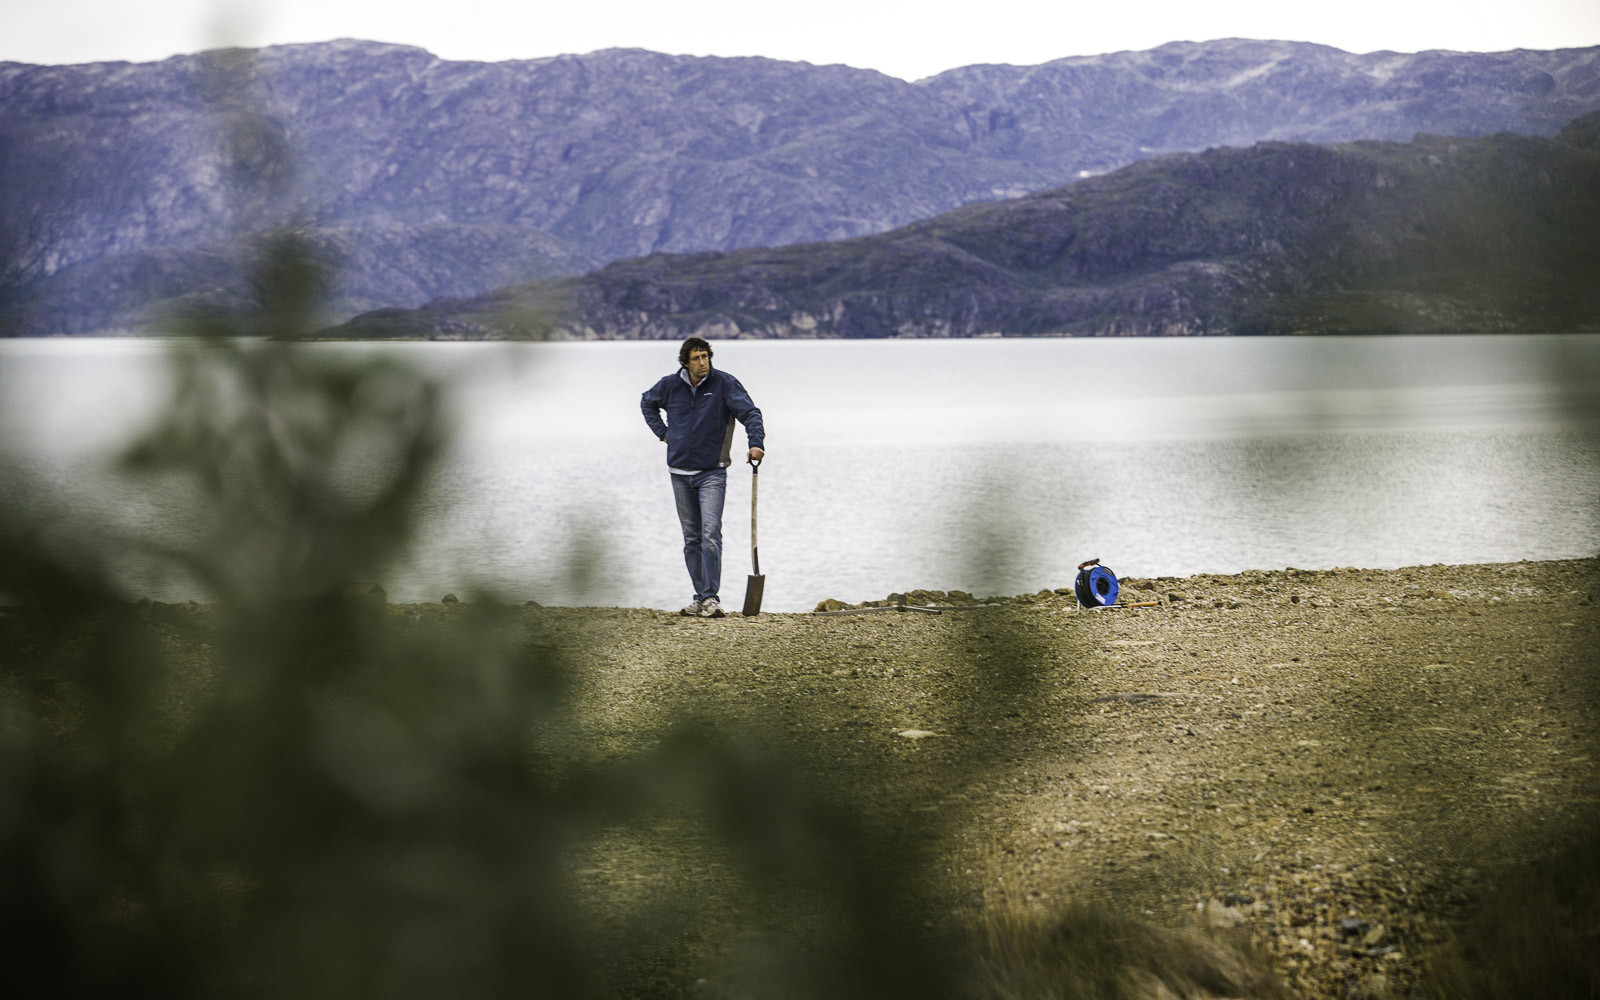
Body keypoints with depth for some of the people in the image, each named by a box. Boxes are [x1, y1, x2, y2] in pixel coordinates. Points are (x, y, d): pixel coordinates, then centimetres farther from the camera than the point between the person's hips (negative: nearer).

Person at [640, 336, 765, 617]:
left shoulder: (724, 384, -7)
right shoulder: (670, 385, 3)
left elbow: (749, 412, -14)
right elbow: (647, 402, 23)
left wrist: (755, 442, -31)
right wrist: (662, 432, 11)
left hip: (712, 472, -4)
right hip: (680, 473, 4)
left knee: (711, 533, -16)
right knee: (691, 538, 7)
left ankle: (711, 597, -17)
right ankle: (701, 597, 13)